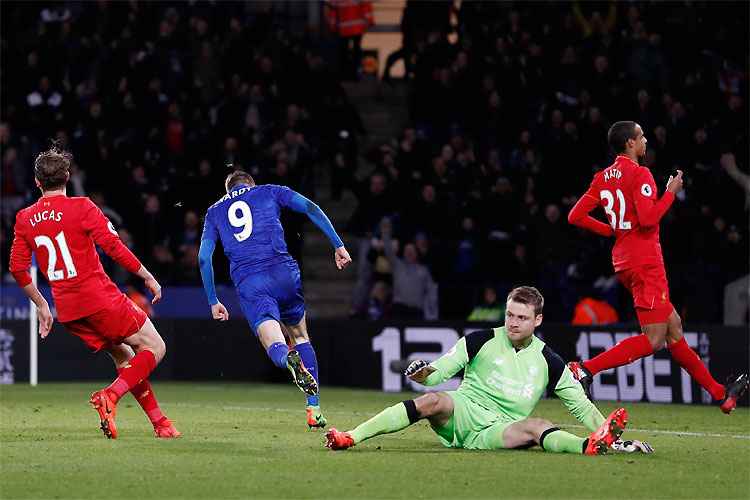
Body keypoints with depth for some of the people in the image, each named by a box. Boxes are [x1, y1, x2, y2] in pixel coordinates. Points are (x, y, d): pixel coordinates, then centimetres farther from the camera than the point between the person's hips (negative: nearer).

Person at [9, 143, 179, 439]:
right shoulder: (81, 207, -8)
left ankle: (159, 422, 15)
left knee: (124, 357, 20)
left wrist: (41, 305, 22)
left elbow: (17, 268, 10)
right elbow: (113, 247, -13)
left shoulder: (24, 219, 7)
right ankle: (109, 396, -17)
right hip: (100, 300, -6)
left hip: (67, 309, 6)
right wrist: (148, 277, -2)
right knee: (154, 348, 3)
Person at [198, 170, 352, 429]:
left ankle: (289, 360, -49)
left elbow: (204, 257, 16)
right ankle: (314, 409, 10)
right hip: (283, 272, 1)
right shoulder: (269, 192, 19)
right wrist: (338, 245, 8)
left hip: (248, 282, 0)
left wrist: (213, 302, 22)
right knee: (300, 336, 20)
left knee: (275, 345, -9)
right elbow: (311, 208, 7)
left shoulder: (214, 211, 23)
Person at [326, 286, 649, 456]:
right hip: (460, 414, 0)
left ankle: (591, 446, -63)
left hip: (497, 432, 0)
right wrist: (423, 375, -18)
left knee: (535, 427, -32)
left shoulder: (548, 362, 10)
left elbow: (581, 406, 11)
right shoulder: (482, 341, 6)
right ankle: (350, 437, -43)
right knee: (436, 401, -34)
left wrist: (601, 429, -5)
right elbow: (439, 372, 5)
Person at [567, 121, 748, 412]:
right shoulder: (640, 174, -12)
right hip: (645, 262, -10)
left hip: (624, 262, 10)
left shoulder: (603, 178, 11)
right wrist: (671, 192, -9)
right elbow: (648, 219, -23)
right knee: (653, 340, -9)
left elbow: (575, 216, 9)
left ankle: (720, 393, 18)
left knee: (674, 328, 12)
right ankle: (585, 369, -19)